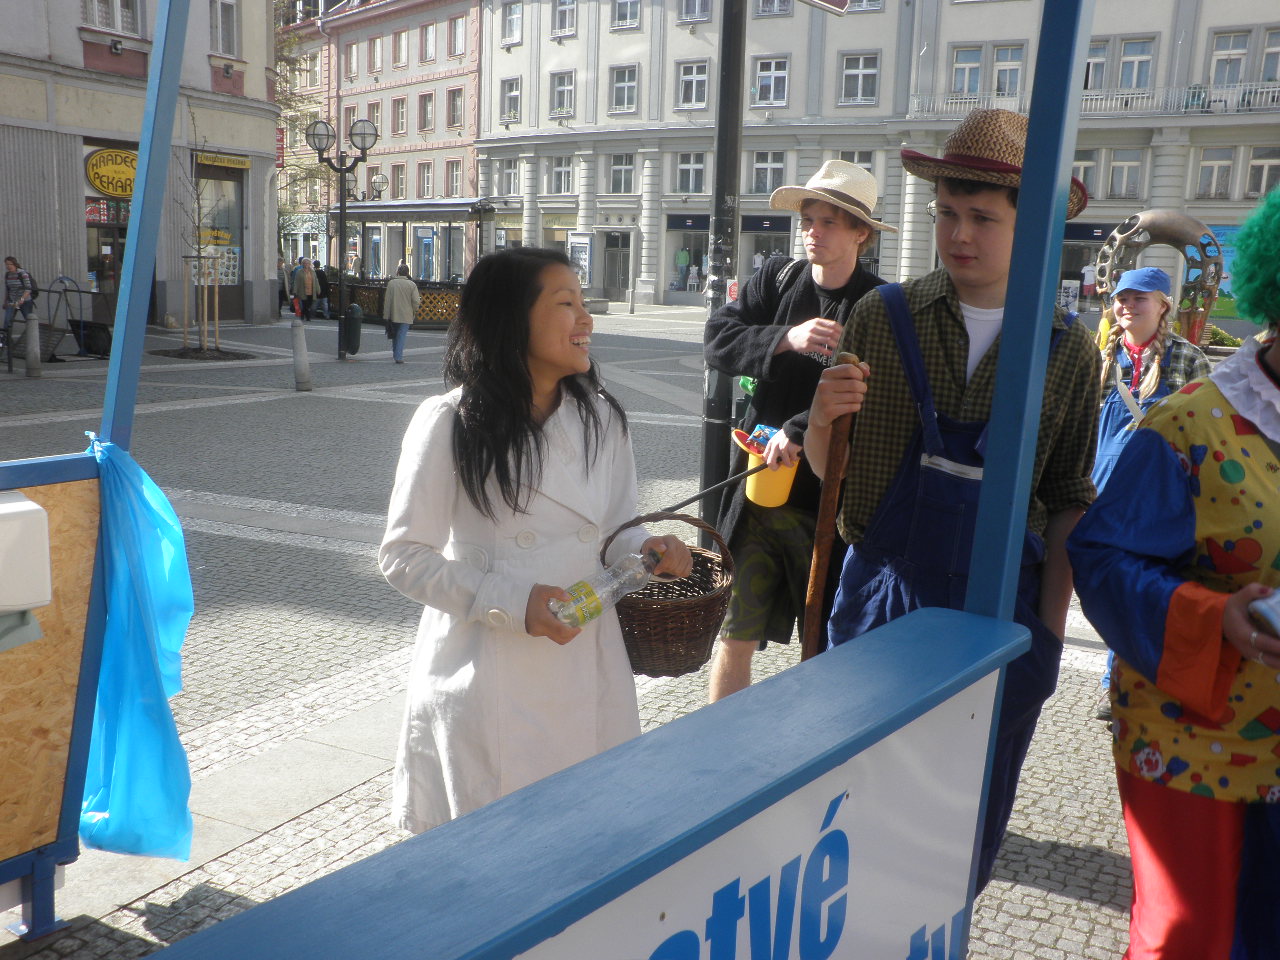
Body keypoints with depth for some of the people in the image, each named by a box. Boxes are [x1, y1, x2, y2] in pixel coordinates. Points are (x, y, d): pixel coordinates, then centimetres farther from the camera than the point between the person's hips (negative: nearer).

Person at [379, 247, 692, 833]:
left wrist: (645, 548, -10)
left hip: (584, 671, 4)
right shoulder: (450, 423, -10)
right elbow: (404, 556, -8)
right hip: (487, 684, -4)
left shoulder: (602, 420, 4)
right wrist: (513, 603, -19)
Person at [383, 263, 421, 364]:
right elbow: (415, 301, -9)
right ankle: (398, 356, -9)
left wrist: (386, 314, 3)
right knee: (402, 335, -1)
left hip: (393, 314, 2)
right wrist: (415, 311, 8)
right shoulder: (412, 284, -6)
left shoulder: (391, 283, -1)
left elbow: (387, 299, -1)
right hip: (406, 315, -2)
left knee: (395, 335, 18)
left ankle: (395, 354, 25)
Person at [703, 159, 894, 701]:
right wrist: (786, 338, -21)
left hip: (831, 496, -2)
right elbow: (719, 340, -6)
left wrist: (800, 431, -21)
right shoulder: (777, 278, 4)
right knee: (735, 634, 10)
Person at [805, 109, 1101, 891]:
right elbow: (828, 469, 0)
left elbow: (1067, 501, 6)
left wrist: (1051, 628, -2)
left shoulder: (1070, 352, 0)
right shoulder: (882, 318, -2)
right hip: (882, 598, 0)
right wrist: (823, 419, -21)